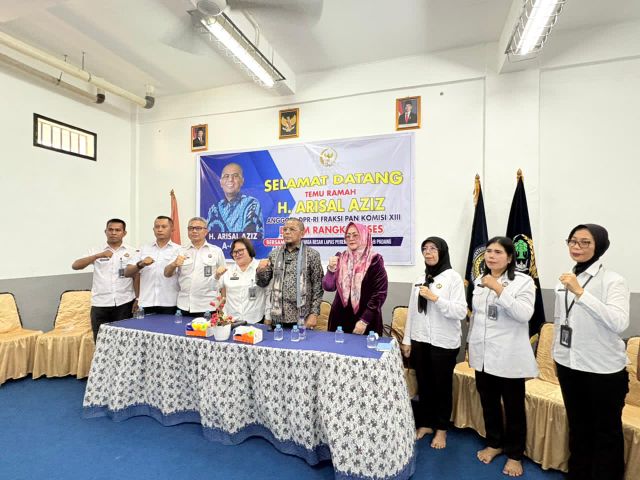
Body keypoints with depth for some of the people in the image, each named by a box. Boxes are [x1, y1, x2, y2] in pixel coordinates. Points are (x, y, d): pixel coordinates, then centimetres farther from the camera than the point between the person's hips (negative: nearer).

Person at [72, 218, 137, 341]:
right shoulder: (96, 251, 7)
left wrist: (138, 300, -3)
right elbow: (75, 266, -6)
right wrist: (99, 255, -21)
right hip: (100, 304, 1)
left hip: (124, 303, -1)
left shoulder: (132, 251, 5)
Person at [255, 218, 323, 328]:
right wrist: (260, 270, -11)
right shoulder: (274, 254, 5)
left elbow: (318, 286, -5)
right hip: (277, 316, 3)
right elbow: (263, 283, 8)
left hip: (301, 318, -3)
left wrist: (314, 313, -9)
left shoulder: (312, 255, -5)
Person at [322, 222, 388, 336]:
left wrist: (365, 320, -14)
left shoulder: (374, 260, -8)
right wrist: (331, 269, -16)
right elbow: (328, 287, 2)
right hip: (340, 318, 3)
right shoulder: (340, 258, 4)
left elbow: (380, 293, -10)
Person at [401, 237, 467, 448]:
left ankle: (441, 429, 30)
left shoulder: (453, 277, -7)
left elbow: (461, 312, -15)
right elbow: (411, 312, 9)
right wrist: (407, 339, 9)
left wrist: (435, 298, -23)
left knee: (442, 386, 11)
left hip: (444, 343, -4)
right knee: (423, 384, 15)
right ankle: (425, 424, 34)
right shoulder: (419, 279, 7)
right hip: (420, 341, 4)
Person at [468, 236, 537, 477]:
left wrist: (499, 289, -27)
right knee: (488, 402, 17)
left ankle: (514, 454, 30)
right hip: (483, 354, 5)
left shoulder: (523, 281, -8)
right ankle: (494, 443, 38)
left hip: (509, 356, -5)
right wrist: (470, 345, 16)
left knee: (514, 406, 10)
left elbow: (524, 314, -22)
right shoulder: (480, 281, 8)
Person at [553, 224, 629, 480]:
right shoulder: (565, 279, 6)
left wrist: (580, 293, -31)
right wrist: (556, 353, 16)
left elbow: (619, 323, -27)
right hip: (569, 365, 6)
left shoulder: (613, 280, -12)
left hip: (604, 370, -5)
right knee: (578, 426, 21)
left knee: (606, 431, 12)